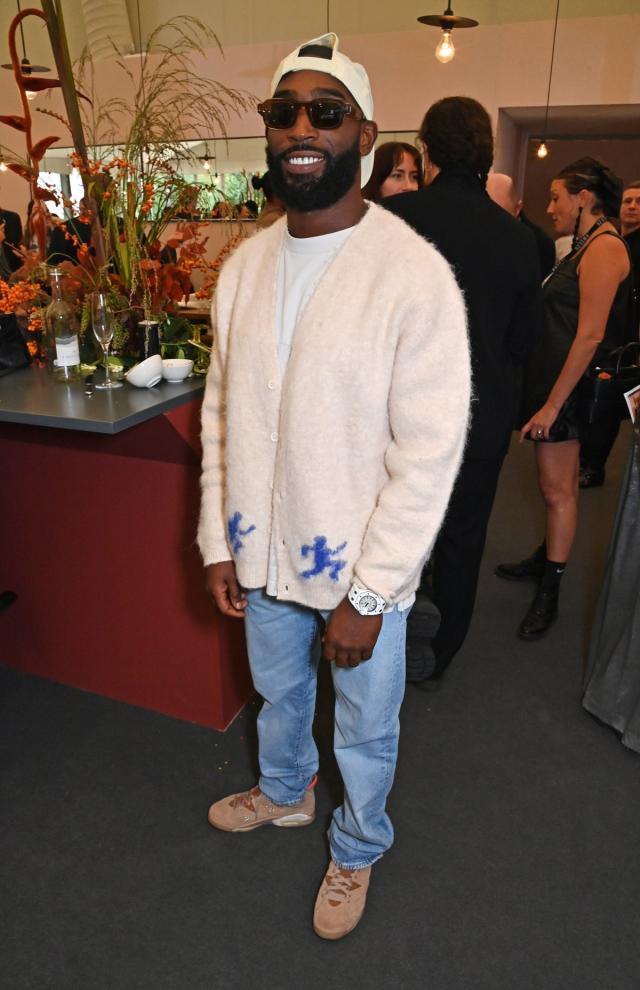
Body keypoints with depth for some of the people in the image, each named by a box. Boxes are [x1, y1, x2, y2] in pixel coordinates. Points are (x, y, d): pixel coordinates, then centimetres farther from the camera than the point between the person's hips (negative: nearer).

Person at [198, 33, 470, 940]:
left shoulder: (413, 275, -18)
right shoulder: (245, 265, 0)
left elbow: (430, 454, -18)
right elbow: (222, 414, 5)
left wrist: (367, 594, -16)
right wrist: (219, 541, 4)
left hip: (362, 569, -4)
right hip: (264, 556, 5)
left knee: (365, 732, 18)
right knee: (278, 692, 28)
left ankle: (356, 851, 49)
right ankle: (284, 793, 59)